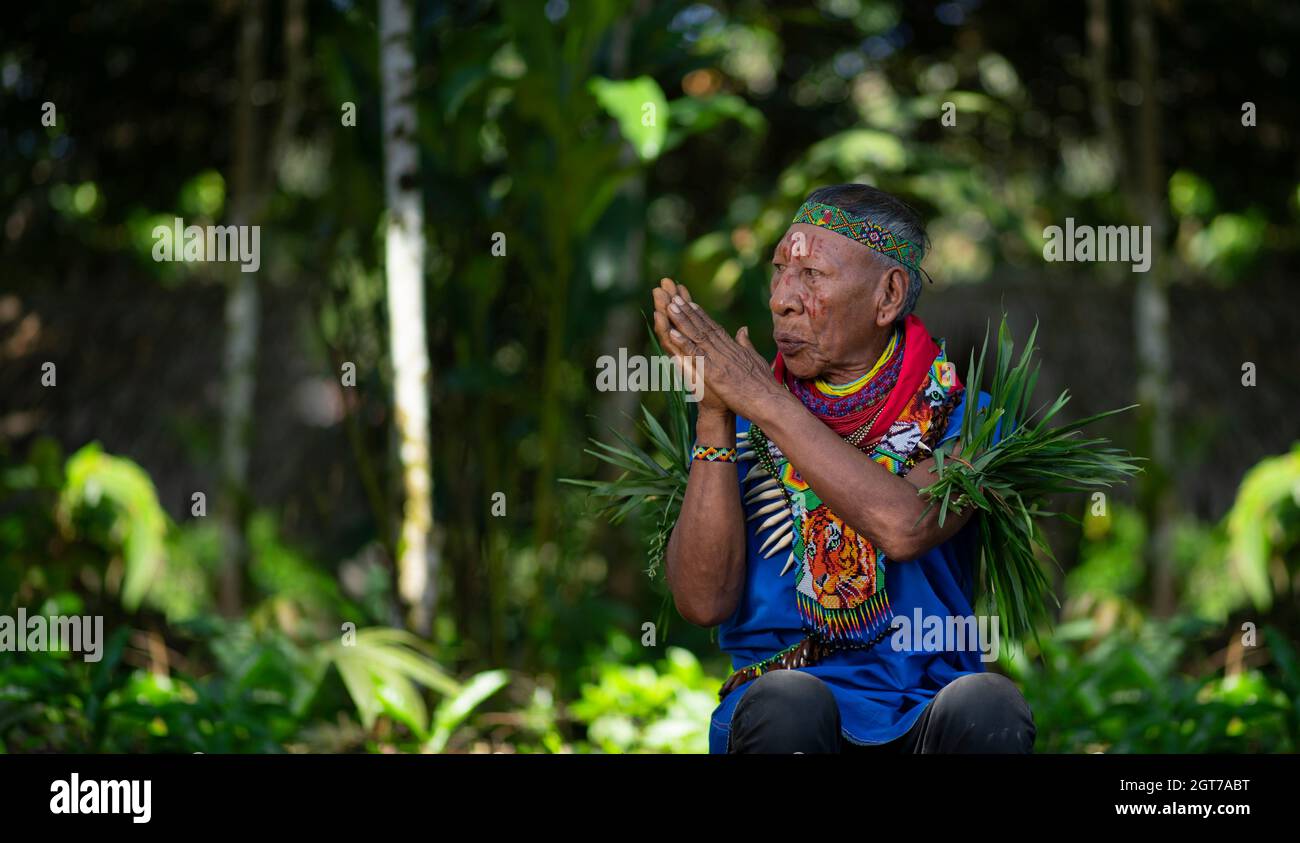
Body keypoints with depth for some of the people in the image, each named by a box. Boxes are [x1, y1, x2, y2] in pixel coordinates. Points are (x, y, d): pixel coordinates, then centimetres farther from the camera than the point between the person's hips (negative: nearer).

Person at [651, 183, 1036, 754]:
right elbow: (702, 601, -6)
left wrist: (764, 401, -18)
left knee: (987, 705, -34)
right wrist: (714, 415, -12)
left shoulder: (957, 415, 3)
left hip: (925, 718, 0)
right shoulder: (740, 418, 7)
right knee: (787, 703, -35)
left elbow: (904, 528, -21)